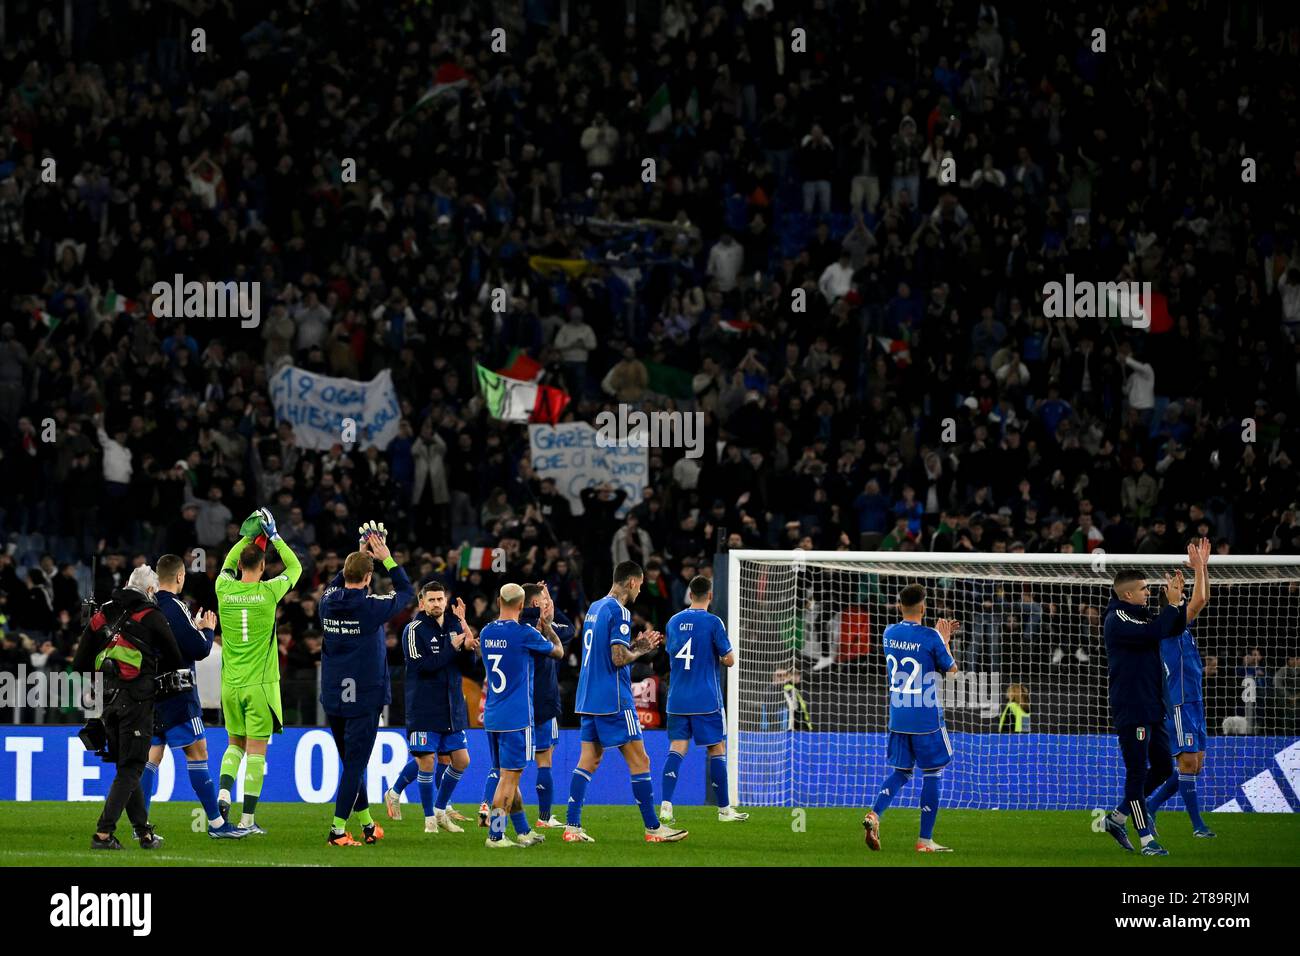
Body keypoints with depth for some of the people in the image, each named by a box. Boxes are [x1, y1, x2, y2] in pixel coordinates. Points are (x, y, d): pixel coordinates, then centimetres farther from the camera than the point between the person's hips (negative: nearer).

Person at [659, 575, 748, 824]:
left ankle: (666, 804, -12)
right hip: (706, 700, -4)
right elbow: (729, 660, -8)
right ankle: (724, 809, 10)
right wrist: (720, 658, 14)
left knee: (677, 748, 3)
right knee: (717, 750, 6)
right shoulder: (713, 622, -9)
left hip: (677, 699, 4)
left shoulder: (674, 621, 7)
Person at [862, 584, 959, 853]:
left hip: (898, 717, 5)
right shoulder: (930, 637, -14)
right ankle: (925, 840, 4)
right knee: (932, 775, 5)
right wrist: (945, 641, 14)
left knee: (900, 773, 15)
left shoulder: (889, 633, 4)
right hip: (927, 719, -5)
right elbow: (951, 668, 0)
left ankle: (874, 814, -11)